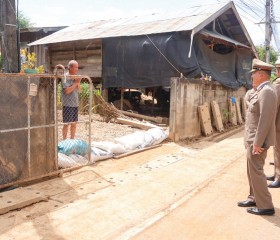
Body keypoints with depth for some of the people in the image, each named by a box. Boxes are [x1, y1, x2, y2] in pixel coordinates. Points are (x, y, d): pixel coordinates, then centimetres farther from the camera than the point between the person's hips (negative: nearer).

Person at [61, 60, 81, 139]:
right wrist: (75, 83, -13)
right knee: (67, 123, -1)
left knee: (74, 123, 12)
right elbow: (67, 90, -18)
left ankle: (72, 140, 23)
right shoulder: (65, 77, -10)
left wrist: (78, 83, -4)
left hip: (75, 104, 7)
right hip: (68, 104, -7)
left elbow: (79, 90, 13)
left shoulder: (76, 77, 12)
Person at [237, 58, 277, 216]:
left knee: (256, 171, -2)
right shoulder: (261, 91, 12)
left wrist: (257, 143, -24)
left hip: (257, 140, -10)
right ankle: (254, 198, 31)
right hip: (253, 139, 10)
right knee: (252, 170, 18)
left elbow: (266, 119, -25)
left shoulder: (267, 91, -19)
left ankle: (265, 206, 8)